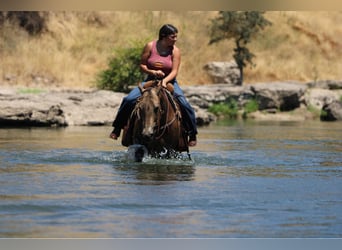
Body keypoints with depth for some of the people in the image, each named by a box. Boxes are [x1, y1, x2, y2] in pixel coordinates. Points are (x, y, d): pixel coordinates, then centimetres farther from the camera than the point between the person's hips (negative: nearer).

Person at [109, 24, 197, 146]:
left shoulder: (175, 51, -8)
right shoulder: (150, 46, -8)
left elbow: (174, 71, -14)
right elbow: (142, 65, -3)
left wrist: (165, 81, -32)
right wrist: (152, 72, -22)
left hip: (169, 81, -1)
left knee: (184, 104, -23)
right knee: (129, 100, -18)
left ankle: (192, 135, -7)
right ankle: (117, 129, -1)